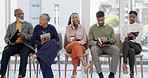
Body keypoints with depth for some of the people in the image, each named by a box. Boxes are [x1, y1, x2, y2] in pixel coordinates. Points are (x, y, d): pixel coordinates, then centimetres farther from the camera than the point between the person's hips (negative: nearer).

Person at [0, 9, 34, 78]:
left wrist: (25, 36, -17)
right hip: (13, 45, 2)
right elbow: (6, 37, 16)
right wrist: (9, 41, -9)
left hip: (24, 45, -2)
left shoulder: (29, 25, 15)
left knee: (24, 53, -36)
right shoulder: (10, 26, 21)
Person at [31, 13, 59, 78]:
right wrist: (41, 43, -13)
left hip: (51, 47, 0)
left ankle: (37, 55, -37)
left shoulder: (52, 27, 6)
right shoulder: (37, 27, 8)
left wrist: (49, 41, -15)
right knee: (43, 58, -33)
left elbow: (57, 39, 3)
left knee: (53, 42, -37)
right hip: (41, 47, 0)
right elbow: (34, 39, 5)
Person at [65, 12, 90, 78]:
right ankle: (84, 63, -57)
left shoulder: (82, 28, 16)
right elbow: (68, 39, 1)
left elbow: (84, 40, 5)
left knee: (76, 49, -37)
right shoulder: (68, 27, 13)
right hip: (70, 46, -1)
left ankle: (74, 71, -43)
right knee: (75, 44, -38)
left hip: (81, 46, 1)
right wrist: (74, 41, -18)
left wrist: (79, 42, -14)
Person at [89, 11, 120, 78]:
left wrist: (107, 39, -11)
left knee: (116, 49, -32)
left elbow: (114, 40, 11)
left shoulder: (110, 28, 15)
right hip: (97, 46, -1)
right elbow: (90, 41, 5)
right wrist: (97, 43, -16)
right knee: (93, 49, -38)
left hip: (107, 46, 1)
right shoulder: (92, 28, 12)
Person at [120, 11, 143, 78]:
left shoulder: (139, 26, 12)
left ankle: (124, 64, -42)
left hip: (137, 46, -1)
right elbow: (122, 38, 8)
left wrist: (134, 37, -23)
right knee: (131, 51, -38)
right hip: (127, 47, 1)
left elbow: (139, 38, -1)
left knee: (126, 42, -36)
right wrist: (126, 38, -15)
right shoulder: (124, 27, 18)